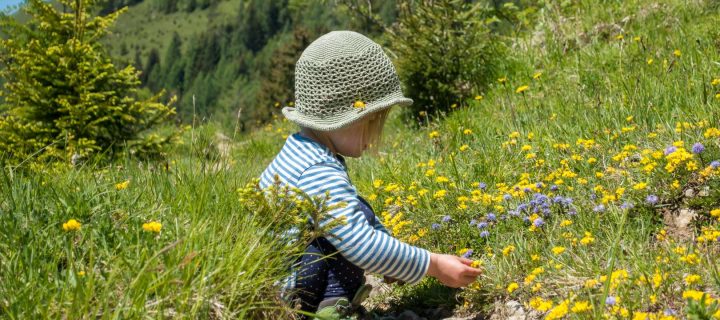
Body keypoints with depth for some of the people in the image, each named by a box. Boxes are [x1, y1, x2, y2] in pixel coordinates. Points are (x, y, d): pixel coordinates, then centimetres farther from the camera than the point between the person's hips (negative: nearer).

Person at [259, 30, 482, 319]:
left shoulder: (302, 149, 5)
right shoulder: (321, 174, -25)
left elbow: (344, 203, 13)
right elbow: (363, 245, -30)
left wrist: (401, 260, 9)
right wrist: (433, 265, -19)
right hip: (278, 289, -9)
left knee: (355, 211, 9)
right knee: (359, 217, -14)